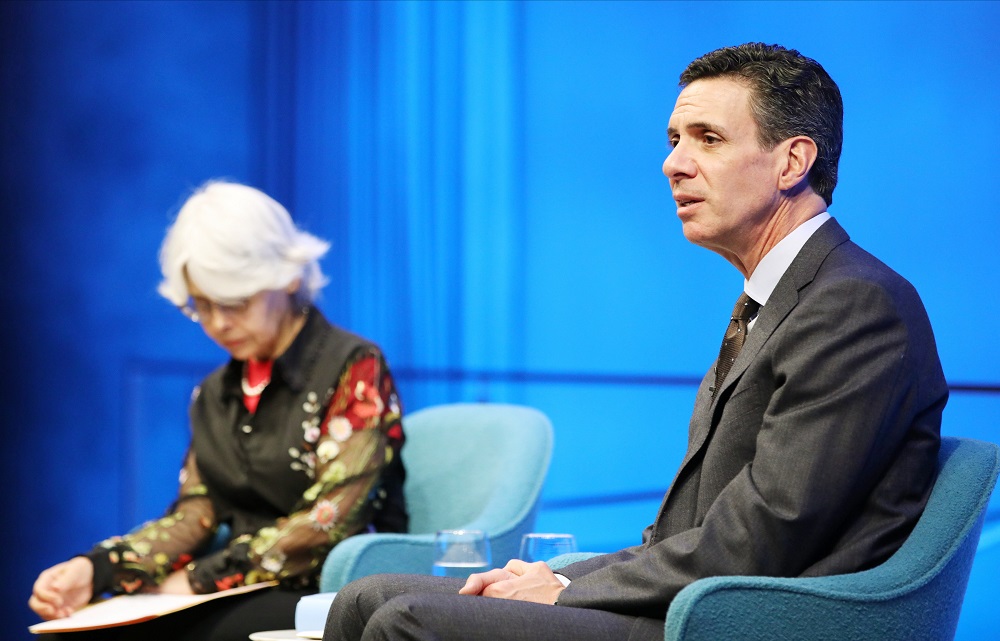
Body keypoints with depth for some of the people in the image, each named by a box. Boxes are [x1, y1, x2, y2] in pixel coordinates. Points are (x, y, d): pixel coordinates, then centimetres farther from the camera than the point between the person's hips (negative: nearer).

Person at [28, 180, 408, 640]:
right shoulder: (215, 394, 19)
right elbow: (195, 515, 9)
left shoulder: (354, 369, -4)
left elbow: (331, 521, -13)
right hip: (242, 598, 6)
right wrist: (96, 568, -9)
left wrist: (199, 580, -15)